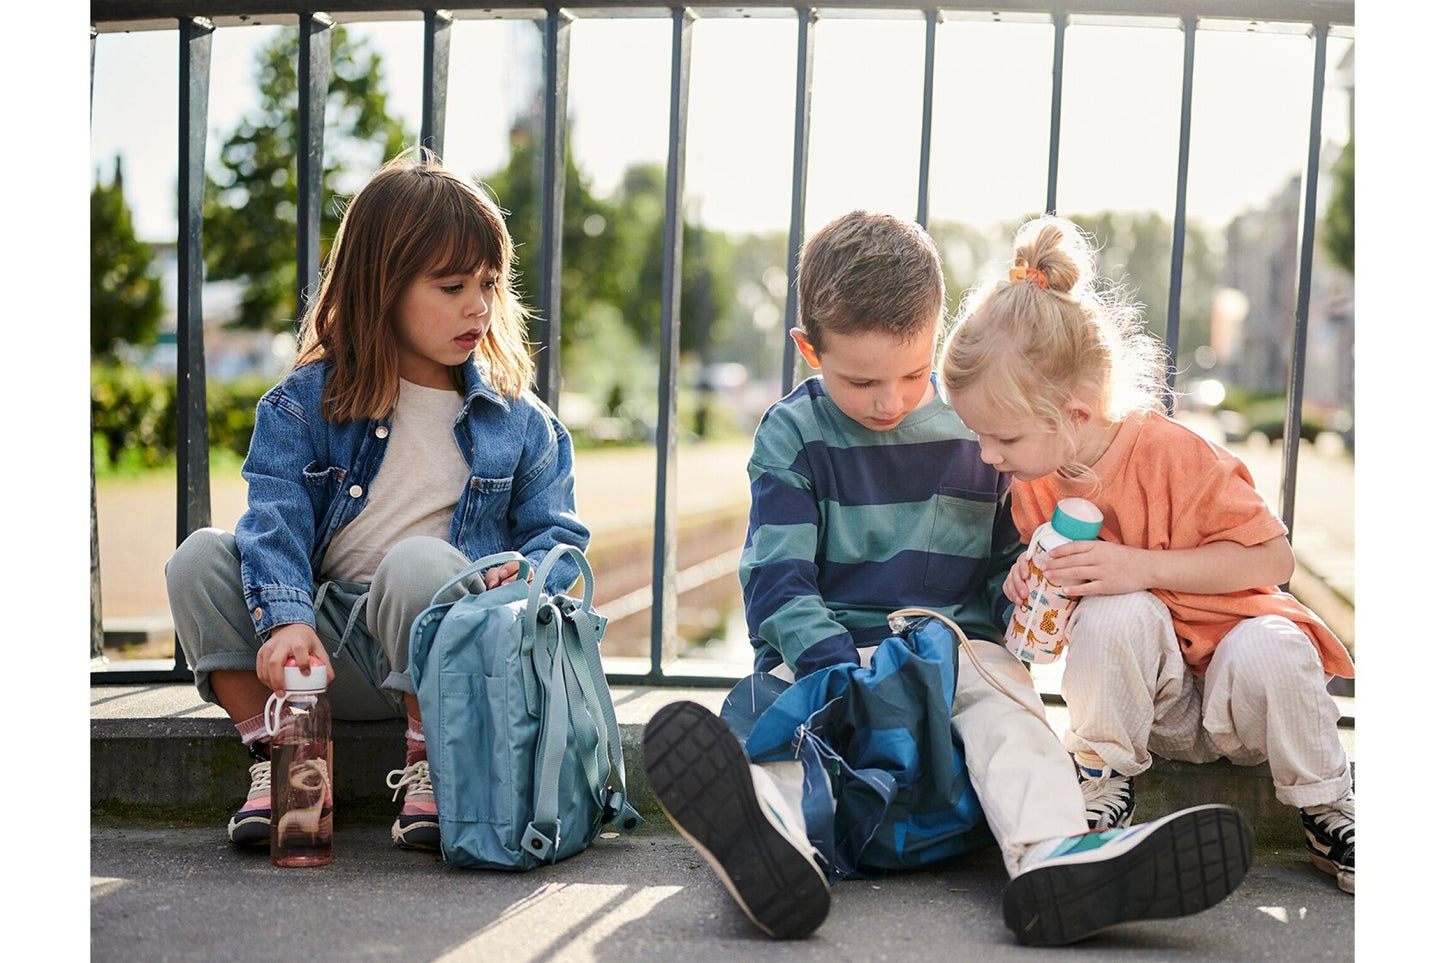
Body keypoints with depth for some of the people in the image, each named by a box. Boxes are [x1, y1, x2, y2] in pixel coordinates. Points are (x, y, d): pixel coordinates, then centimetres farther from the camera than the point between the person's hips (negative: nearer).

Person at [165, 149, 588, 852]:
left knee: (419, 560, -33)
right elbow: (275, 520, -11)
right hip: (325, 647, 2)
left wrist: (522, 574, -19)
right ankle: (275, 760, -15)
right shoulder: (305, 403, 2)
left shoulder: (518, 421, 5)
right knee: (199, 558, -16)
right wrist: (286, 620, -30)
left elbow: (559, 533, 6)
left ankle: (431, 769, -17)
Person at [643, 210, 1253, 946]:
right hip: (827, 648, -1)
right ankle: (779, 851, -62)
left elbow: (1009, 564, 18)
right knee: (778, 700, -31)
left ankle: (1052, 857, -55)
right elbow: (777, 580, -5)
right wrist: (838, 673, -21)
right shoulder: (792, 435, 3)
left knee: (1006, 706, -28)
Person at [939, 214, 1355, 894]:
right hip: (1150, 700, 3)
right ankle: (1105, 781, -11)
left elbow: (1273, 558, -20)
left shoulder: (1173, 454, -21)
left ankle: (1328, 810, -9)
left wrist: (1143, 566, -30)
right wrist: (1030, 578, -12)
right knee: (1112, 613, -29)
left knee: (1269, 653, -36)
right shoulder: (1030, 481, -4)